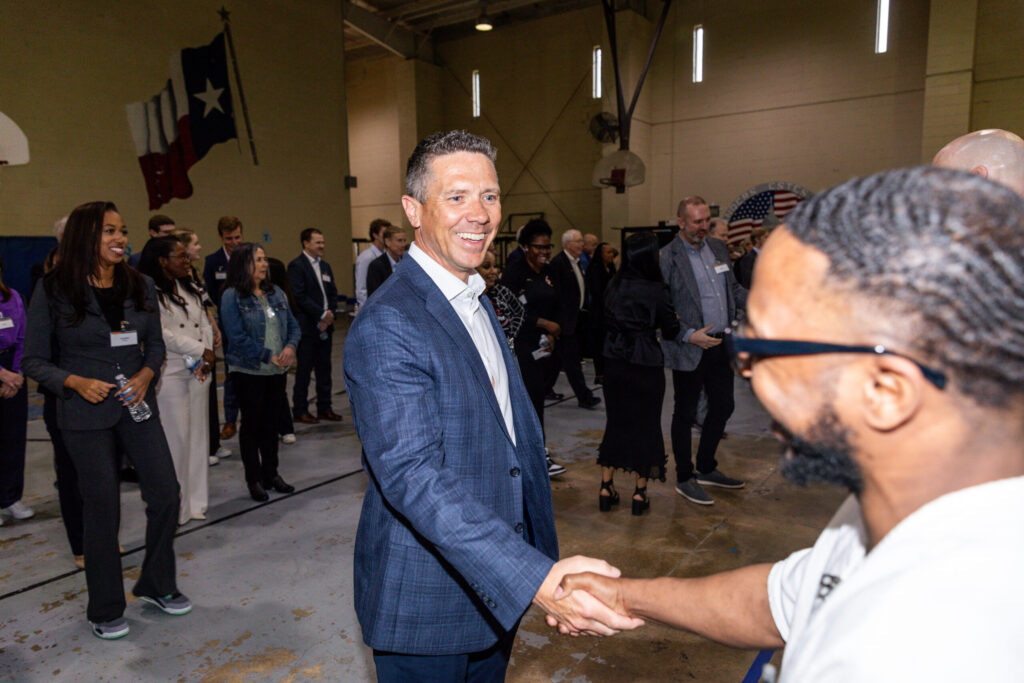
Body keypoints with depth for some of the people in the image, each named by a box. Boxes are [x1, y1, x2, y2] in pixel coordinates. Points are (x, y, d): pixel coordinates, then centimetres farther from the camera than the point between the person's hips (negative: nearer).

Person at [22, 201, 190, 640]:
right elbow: (34, 360, -3)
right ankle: (105, 610, 25)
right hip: (85, 414, -3)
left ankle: (156, 586, 27)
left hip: (136, 405, 4)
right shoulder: (54, 291, -7)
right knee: (103, 509, 4)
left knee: (165, 493, 3)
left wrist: (146, 375, -8)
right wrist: (77, 382, -18)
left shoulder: (140, 287, 2)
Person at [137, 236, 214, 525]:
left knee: (198, 434, 9)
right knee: (175, 439, -4)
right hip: (170, 374, -7)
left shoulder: (190, 290, 15)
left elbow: (204, 325, 12)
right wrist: (199, 350, -11)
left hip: (197, 372, 7)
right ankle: (174, 508, 9)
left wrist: (207, 356, -3)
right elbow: (161, 334, -15)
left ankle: (195, 502, 20)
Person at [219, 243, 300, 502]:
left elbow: (293, 325, 10)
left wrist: (290, 347, -10)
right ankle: (254, 480, 17)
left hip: (276, 371, 5)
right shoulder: (232, 296, -8)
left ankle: (271, 473, 26)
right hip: (248, 371, -5)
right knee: (251, 423, 5)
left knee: (272, 422, 13)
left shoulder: (276, 293, 10)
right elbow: (237, 337, -15)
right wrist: (268, 356, -16)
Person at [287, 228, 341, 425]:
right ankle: (300, 410, 10)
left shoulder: (325, 266, 16)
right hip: (307, 326, -7)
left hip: (325, 326, 7)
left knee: (324, 368, 11)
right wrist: (322, 314, -14)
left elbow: (333, 293, 15)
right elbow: (300, 296, -15)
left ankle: (324, 408, 20)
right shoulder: (296, 266, -7)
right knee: (304, 370, 0)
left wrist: (330, 314, -2)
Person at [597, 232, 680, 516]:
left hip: (615, 362, 5)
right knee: (646, 424, 9)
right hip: (646, 366, -5)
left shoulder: (615, 285, 1)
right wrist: (674, 319, 15)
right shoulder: (656, 291, -13)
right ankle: (640, 493, 17)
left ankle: (606, 487, 20)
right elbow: (671, 331, -6)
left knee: (615, 421, 15)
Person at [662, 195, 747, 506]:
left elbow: (733, 288, 19)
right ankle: (684, 479, 22)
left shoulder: (718, 248, 10)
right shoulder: (667, 257, -12)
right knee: (685, 414, 6)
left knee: (723, 406, 17)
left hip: (721, 345, 7)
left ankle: (706, 468, 36)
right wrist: (689, 335, -20)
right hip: (689, 350, -7)